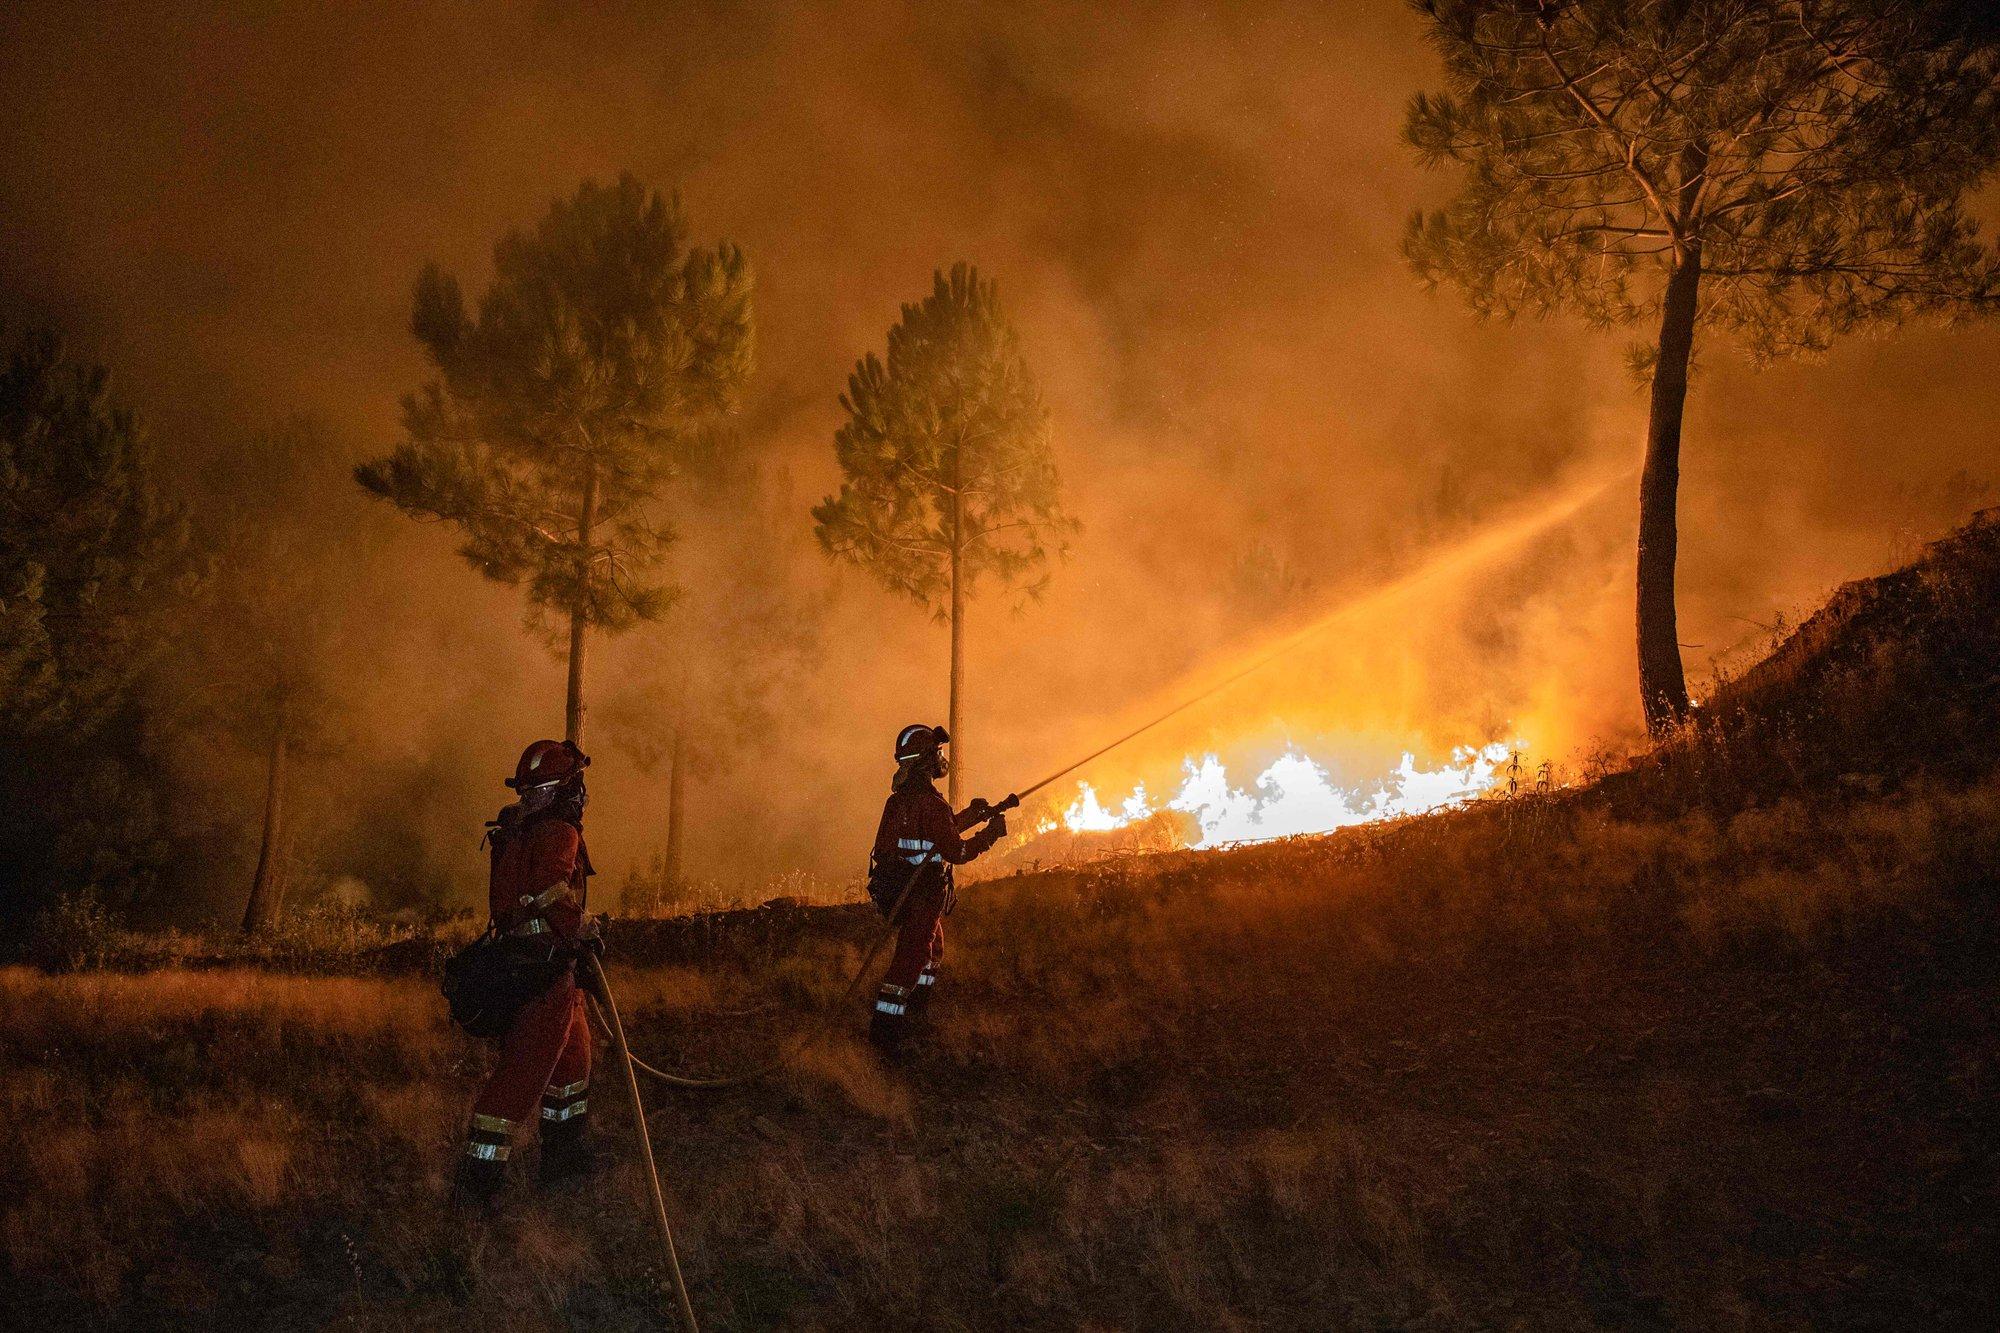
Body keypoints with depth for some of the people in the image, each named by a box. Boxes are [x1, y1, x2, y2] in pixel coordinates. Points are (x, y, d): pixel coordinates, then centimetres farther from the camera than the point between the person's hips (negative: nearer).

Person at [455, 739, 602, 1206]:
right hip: (546, 969, -10)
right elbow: (553, 895, -28)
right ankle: (478, 1178, -6)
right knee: (522, 1071, -8)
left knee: (573, 1052, 23)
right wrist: (582, 933, -14)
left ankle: (566, 1152, 35)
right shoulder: (558, 833, -16)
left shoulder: (520, 829, 13)